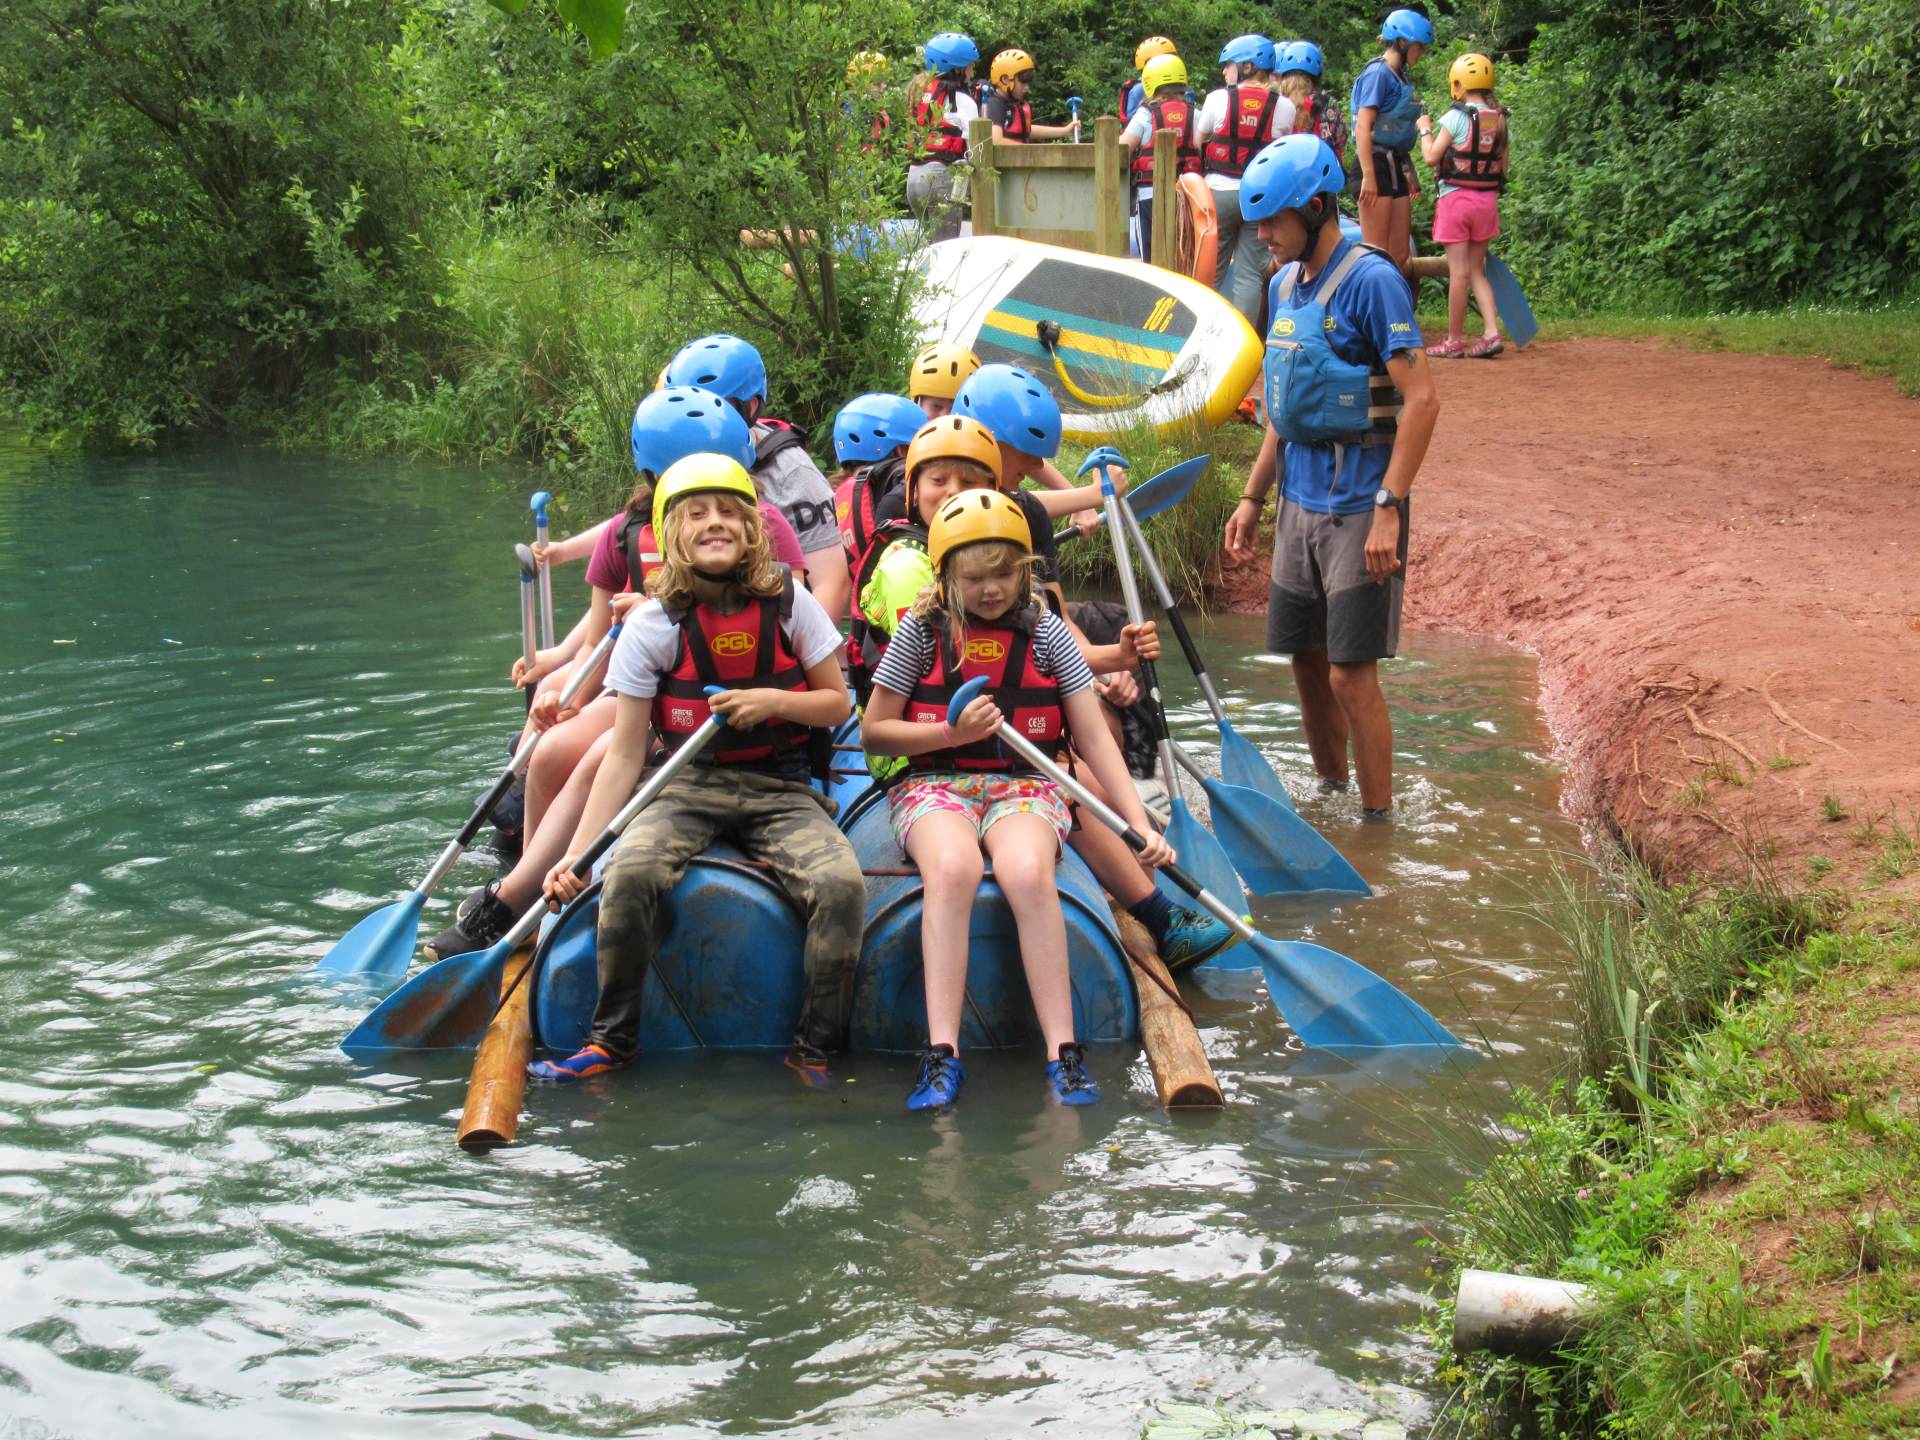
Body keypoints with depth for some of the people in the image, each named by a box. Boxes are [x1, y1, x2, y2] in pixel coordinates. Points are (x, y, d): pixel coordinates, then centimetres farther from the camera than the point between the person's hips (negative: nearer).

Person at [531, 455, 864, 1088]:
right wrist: (575, 853, -11)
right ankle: (612, 1039, -12)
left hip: (781, 791, 0)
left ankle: (814, 1049, -10)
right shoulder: (653, 626, -3)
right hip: (690, 787, 0)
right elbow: (625, 755, -3)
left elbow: (837, 703, 8)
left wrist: (773, 701, -14)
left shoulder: (788, 603, -1)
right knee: (628, 874, -31)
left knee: (841, 885, -28)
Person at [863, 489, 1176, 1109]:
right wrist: (953, 733, -9)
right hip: (934, 786, -1)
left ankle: (1063, 1054, -32)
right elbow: (873, 732, 6)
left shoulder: (1046, 631, 5)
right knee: (953, 866, -36)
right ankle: (942, 1055, -39)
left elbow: (1094, 738, 4)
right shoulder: (922, 630, 3)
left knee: (1027, 871, -35)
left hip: (1025, 786, 1)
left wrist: (1140, 826, -6)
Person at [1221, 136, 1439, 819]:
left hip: (1357, 506, -8)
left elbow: (1421, 400, -19)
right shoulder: (1285, 284, 11)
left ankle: (1378, 826, 2)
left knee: (1351, 674, -8)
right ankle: (1329, 796, 29)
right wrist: (1252, 497, 16)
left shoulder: (1371, 279, -14)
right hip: (1299, 500, 8)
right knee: (1307, 663, 14)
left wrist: (1388, 509, -23)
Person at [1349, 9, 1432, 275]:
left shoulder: (1400, 76, 15)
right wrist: (1368, 176, -23)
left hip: (1395, 166, 9)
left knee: (1400, 254, 10)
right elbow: (1363, 128, -17)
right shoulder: (1378, 73, -11)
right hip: (1377, 164, -9)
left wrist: (1409, 173, 22)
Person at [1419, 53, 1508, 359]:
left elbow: (1431, 157, -11)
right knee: (1477, 270, 14)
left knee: (1459, 271, -2)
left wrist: (1425, 130, 4)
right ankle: (1491, 331, 2)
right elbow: (1503, 167, 8)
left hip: (1456, 197, -6)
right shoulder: (1500, 120, 5)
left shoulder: (1456, 118, -12)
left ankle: (1454, 340, 4)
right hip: (1488, 199, 6)